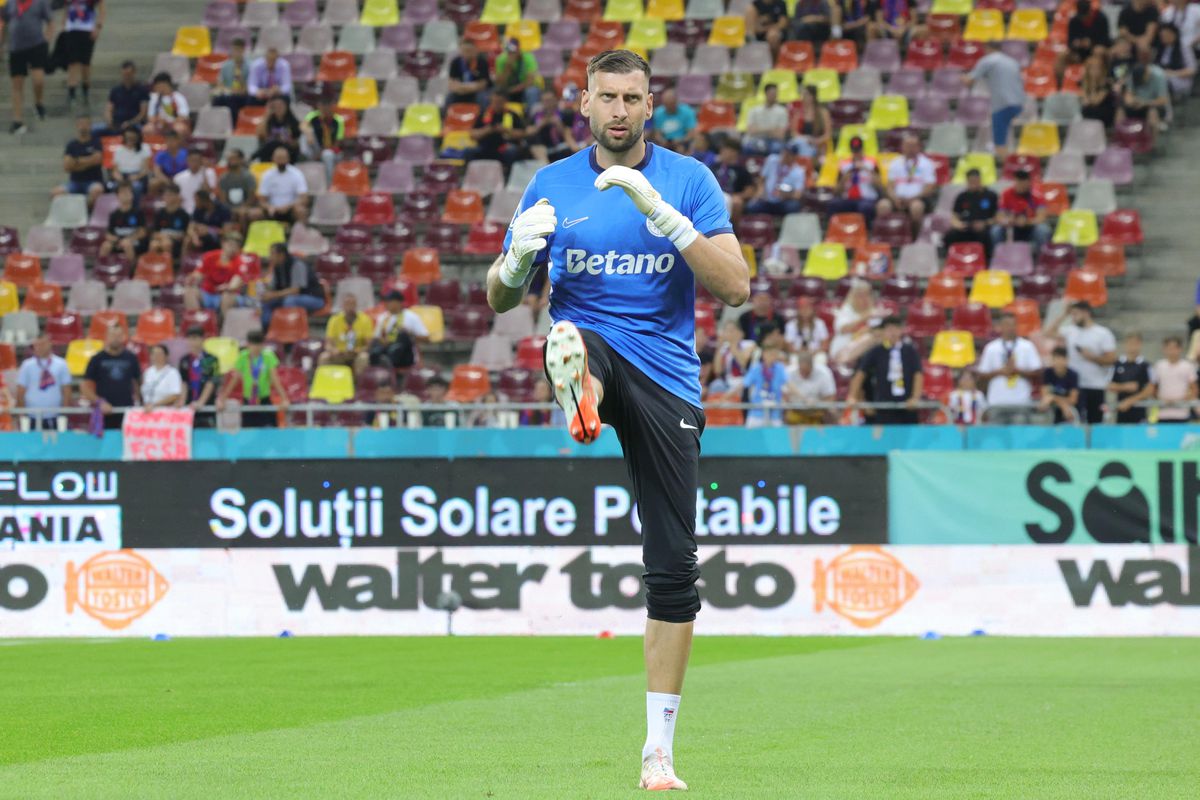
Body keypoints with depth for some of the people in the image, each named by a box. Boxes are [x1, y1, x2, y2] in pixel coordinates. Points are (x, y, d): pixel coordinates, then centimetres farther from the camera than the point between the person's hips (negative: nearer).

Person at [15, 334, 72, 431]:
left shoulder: (61, 365, 5)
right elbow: (20, 392, 4)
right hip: (33, 418, -1)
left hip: (53, 418, 1)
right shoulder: (27, 365, 3)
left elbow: (66, 391, 7)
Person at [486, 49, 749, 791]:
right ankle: (581, 404, -73)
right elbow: (500, 298, 10)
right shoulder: (552, 185, 7)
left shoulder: (688, 180, 2)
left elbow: (736, 287, -9)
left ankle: (659, 749, 6)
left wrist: (659, 211, -20)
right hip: (590, 349, 0)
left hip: (666, 375, 0)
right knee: (570, 335, -38)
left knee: (674, 566, -2)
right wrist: (518, 258, -15)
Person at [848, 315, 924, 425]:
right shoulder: (875, 353, 3)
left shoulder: (911, 352, 5)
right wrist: (852, 397, -4)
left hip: (907, 406, 2)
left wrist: (915, 398, -11)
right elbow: (860, 375, 4)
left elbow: (918, 375, 2)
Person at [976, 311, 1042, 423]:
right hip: (997, 402, 1)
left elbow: (1037, 372, 2)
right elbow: (982, 376, 8)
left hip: (1020, 402, -1)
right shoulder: (991, 348, 7)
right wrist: (999, 372, -8)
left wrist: (1017, 370, -11)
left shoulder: (1027, 347, 5)